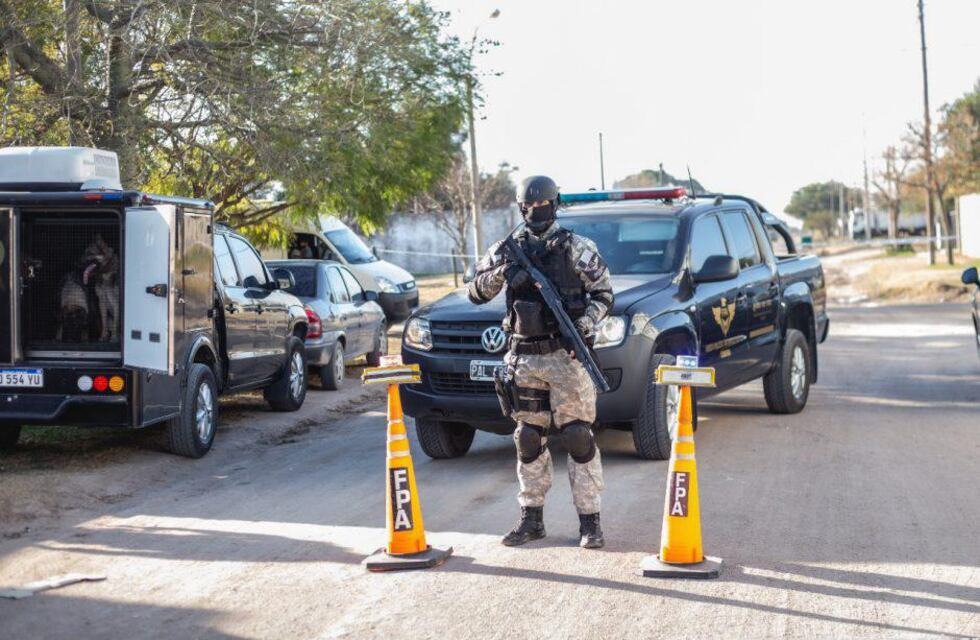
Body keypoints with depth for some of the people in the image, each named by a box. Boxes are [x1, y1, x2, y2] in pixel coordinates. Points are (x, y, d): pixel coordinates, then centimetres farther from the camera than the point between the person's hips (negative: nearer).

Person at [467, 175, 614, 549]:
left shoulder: (576, 248, 1)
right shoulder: (507, 250, 9)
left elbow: (603, 294, 1)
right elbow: (477, 293, 7)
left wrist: (586, 323, -17)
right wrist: (499, 275, -13)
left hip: (566, 355, -3)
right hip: (524, 359, 4)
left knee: (578, 438, -4)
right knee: (529, 440, 8)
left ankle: (589, 520, 1)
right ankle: (531, 518, 17)